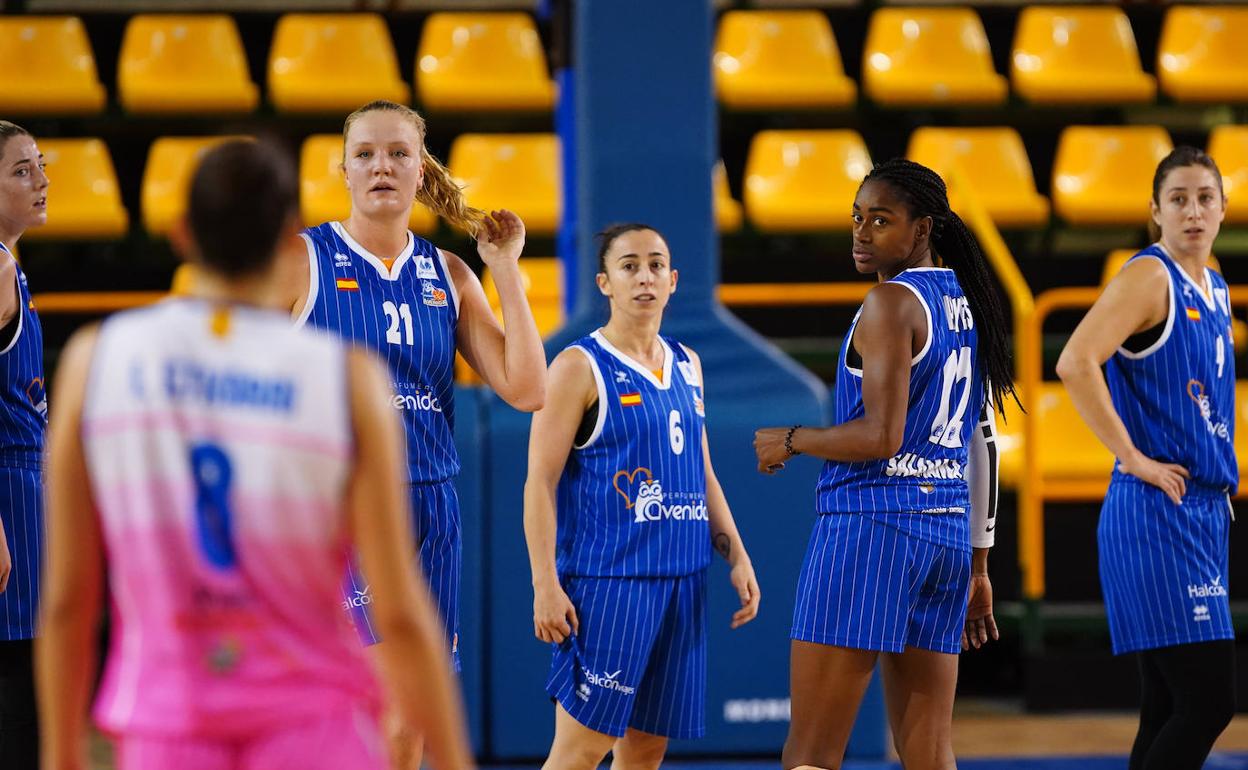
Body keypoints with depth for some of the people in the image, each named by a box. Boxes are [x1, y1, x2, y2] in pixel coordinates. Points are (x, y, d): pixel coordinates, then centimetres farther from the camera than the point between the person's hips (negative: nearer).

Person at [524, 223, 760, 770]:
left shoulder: (686, 367, 15)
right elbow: (540, 481, -9)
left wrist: (736, 556, 12)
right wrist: (545, 585, -16)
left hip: (681, 579, 7)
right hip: (607, 579, -7)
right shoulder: (580, 366, -5)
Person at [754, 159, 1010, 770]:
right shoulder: (968, 307, 16)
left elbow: (881, 436, -19)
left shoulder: (891, 303, -10)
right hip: (946, 534, 9)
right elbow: (983, 447, 20)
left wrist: (789, 441, -3)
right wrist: (977, 566, 24)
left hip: (870, 526, -9)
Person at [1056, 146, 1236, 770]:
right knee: (1208, 700, -14)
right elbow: (1075, 362, -24)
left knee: (1169, 711, 8)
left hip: (1206, 510, 9)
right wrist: (1133, 459, -20)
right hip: (1156, 512, -9)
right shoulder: (1149, 277, -10)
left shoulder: (1216, 291, 16)